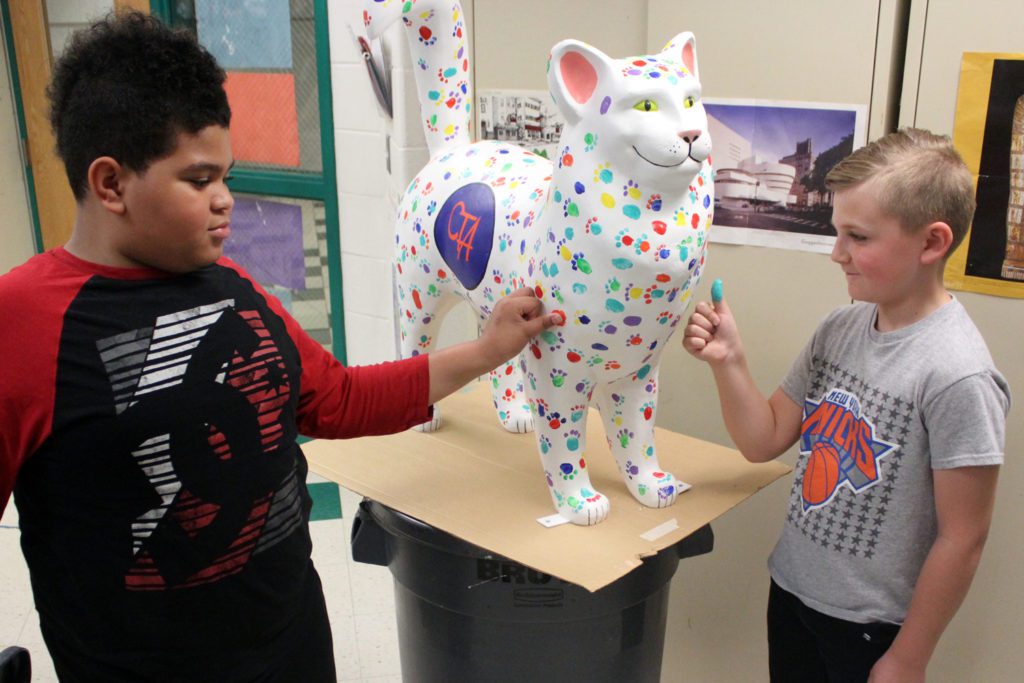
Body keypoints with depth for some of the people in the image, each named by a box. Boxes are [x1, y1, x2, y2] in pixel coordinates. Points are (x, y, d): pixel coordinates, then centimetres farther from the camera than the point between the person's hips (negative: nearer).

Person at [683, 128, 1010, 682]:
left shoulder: (957, 376, -23)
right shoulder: (840, 328, -4)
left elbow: (962, 538, -18)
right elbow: (765, 440, 1)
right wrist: (728, 361, -15)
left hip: (870, 624, -6)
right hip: (790, 589, 6)